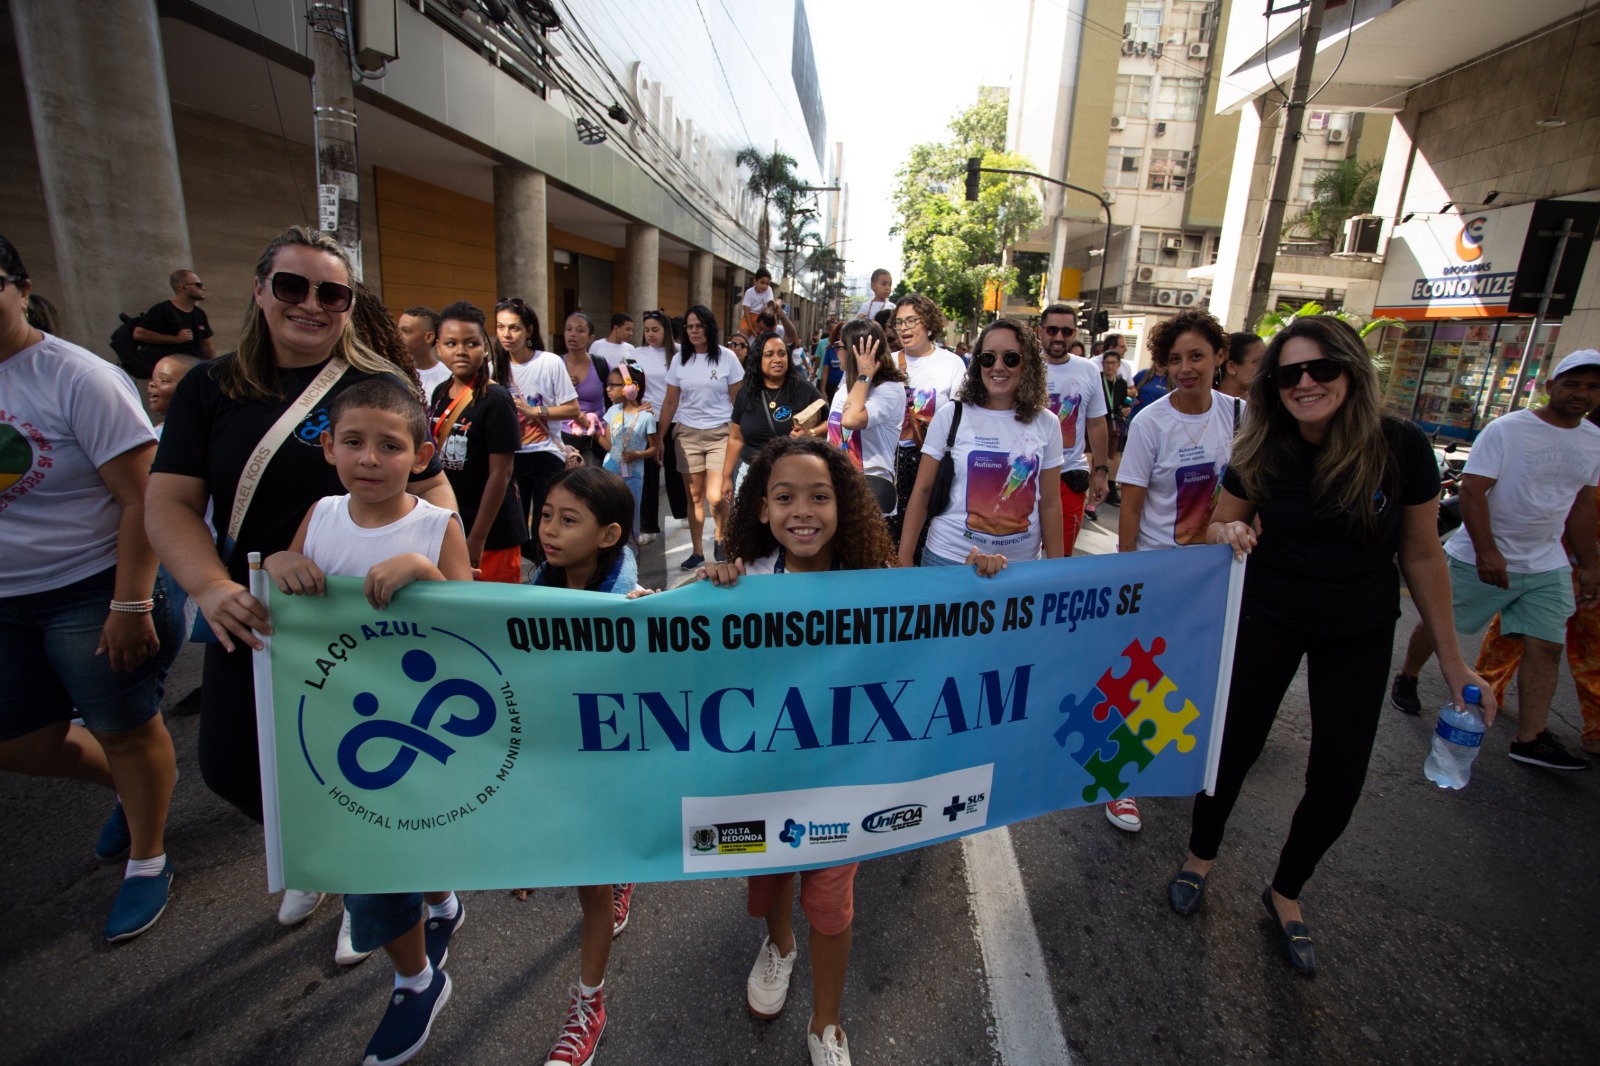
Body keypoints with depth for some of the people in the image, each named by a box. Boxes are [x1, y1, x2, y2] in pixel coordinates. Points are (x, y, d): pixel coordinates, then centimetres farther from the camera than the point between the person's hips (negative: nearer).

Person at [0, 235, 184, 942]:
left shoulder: (77, 379, -15)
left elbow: (143, 496, -19)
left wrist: (131, 604, -22)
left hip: (89, 594, -7)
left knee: (126, 732, 7)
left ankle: (147, 860, 28)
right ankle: (134, 786, 44)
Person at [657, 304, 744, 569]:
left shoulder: (727, 357, -2)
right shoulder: (679, 359, 5)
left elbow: (738, 400, 1)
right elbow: (670, 402, 8)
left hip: (720, 434, -2)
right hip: (687, 434, 3)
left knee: (715, 497, -12)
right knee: (694, 497, 6)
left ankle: (719, 536, 18)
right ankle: (697, 551, 19)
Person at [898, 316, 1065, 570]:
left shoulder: (1046, 424, 0)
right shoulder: (950, 416, -7)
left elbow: (1050, 502, 5)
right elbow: (923, 491, -5)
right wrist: (904, 559, -7)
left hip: (1022, 564, 3)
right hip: (949, 558, -2)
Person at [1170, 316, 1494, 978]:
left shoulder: (1401, 448, -14)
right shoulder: (1263, 452, -12)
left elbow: (1421, 555, -5)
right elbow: (1220, 524, 2)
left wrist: (1452, 659, -1)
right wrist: (1227, 533, -24)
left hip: (1359, 634, 0)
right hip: (1267, 617, 0)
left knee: (1338, 782, 5)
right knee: (1234, 743, 5)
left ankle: (1285, 893, 32)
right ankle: (1200, 857, 32)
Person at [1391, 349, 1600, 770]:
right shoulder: (1506, 429, -13)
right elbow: (1472, 490, -18)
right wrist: (1486, 551, -25)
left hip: (1548, 566, 5)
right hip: (1481, 559, -5)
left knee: (1546, 648, 0)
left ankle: (1531, 738, 5)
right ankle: (1405, 679, 30)